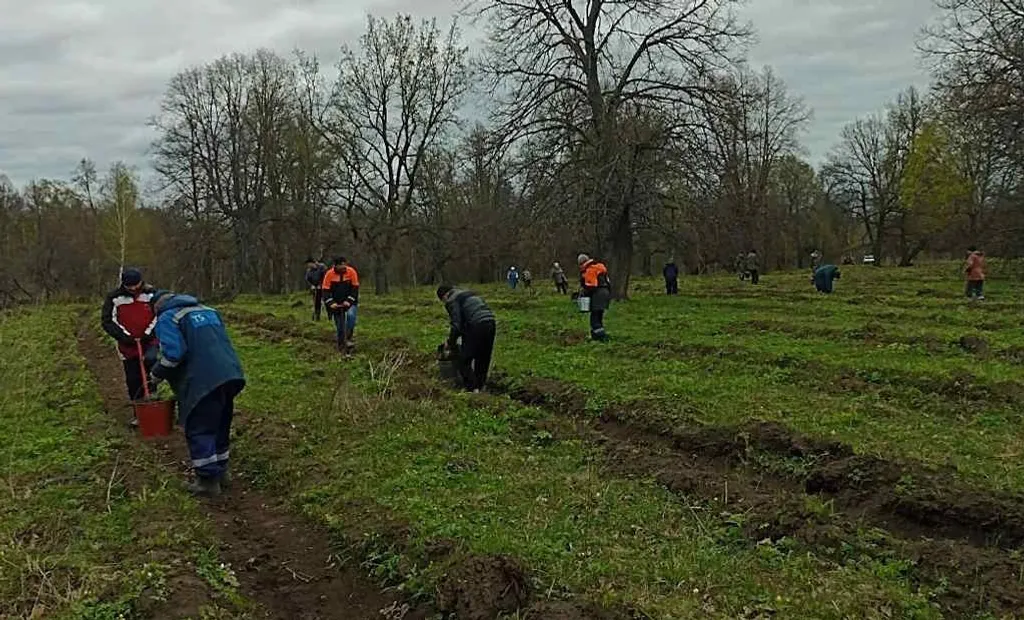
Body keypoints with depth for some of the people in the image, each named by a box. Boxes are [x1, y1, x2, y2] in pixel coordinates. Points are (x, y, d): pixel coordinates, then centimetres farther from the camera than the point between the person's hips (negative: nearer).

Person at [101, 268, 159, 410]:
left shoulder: (151, 294, -4)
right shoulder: (114, 298, -4)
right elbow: (108, 321, -4)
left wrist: (149, 334, -11)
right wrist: (125, 336, -13)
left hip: (151, 342, -1)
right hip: (128, 347, 1)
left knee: (151, 360, -34)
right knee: (133, 382, 6)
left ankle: (151, 392, -16)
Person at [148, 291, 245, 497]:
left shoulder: (167, 319, -1)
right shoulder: (208, 311, 22)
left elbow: (173, 354, -15)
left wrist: (157, 374, 1)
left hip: (203, 382, -8)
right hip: (231, 376, 8)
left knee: (200, 430, 2)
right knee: (220, 426, 20)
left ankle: (208, 481, 2)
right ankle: (220, 470, 31)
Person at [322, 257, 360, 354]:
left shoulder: (351, 271, -13)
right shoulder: (329, 274, -13)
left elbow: (355, 288, -9)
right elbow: (326, 290, -10)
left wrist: (349, 301, -19)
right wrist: (331, 303, -22)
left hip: (349, 302, -1)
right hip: (336, 303, 1)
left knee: (351, 315, -29)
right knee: (339, 325, 2)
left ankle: (348, 338, -19)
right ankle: (341, 346, 16)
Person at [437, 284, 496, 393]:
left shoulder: (452, 301, 0)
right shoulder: (467, 294, 27)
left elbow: (456, 325, -6)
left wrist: (450, 343, 6)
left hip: (476, 327, -9)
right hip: (491, 324, 9)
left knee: (464, 360, 3)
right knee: (483, 359, 19)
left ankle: (473, 389, 0)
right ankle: (481, 387, 26)